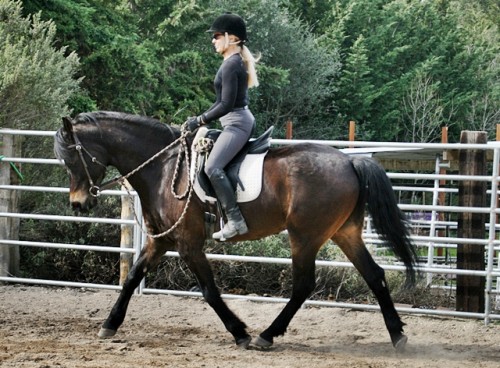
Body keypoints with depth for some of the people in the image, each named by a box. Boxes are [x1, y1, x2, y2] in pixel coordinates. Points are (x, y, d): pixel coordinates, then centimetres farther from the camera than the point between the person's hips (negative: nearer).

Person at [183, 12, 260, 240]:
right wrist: (202, 119, 14)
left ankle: (235, 220, -30)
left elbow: (226, 105, -21)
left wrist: (199, 121, -14)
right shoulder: (235, 62, 16)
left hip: (236, 123, -11)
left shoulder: (231, 65, -16)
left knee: (212, 167, -24)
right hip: (239, 121, 11)